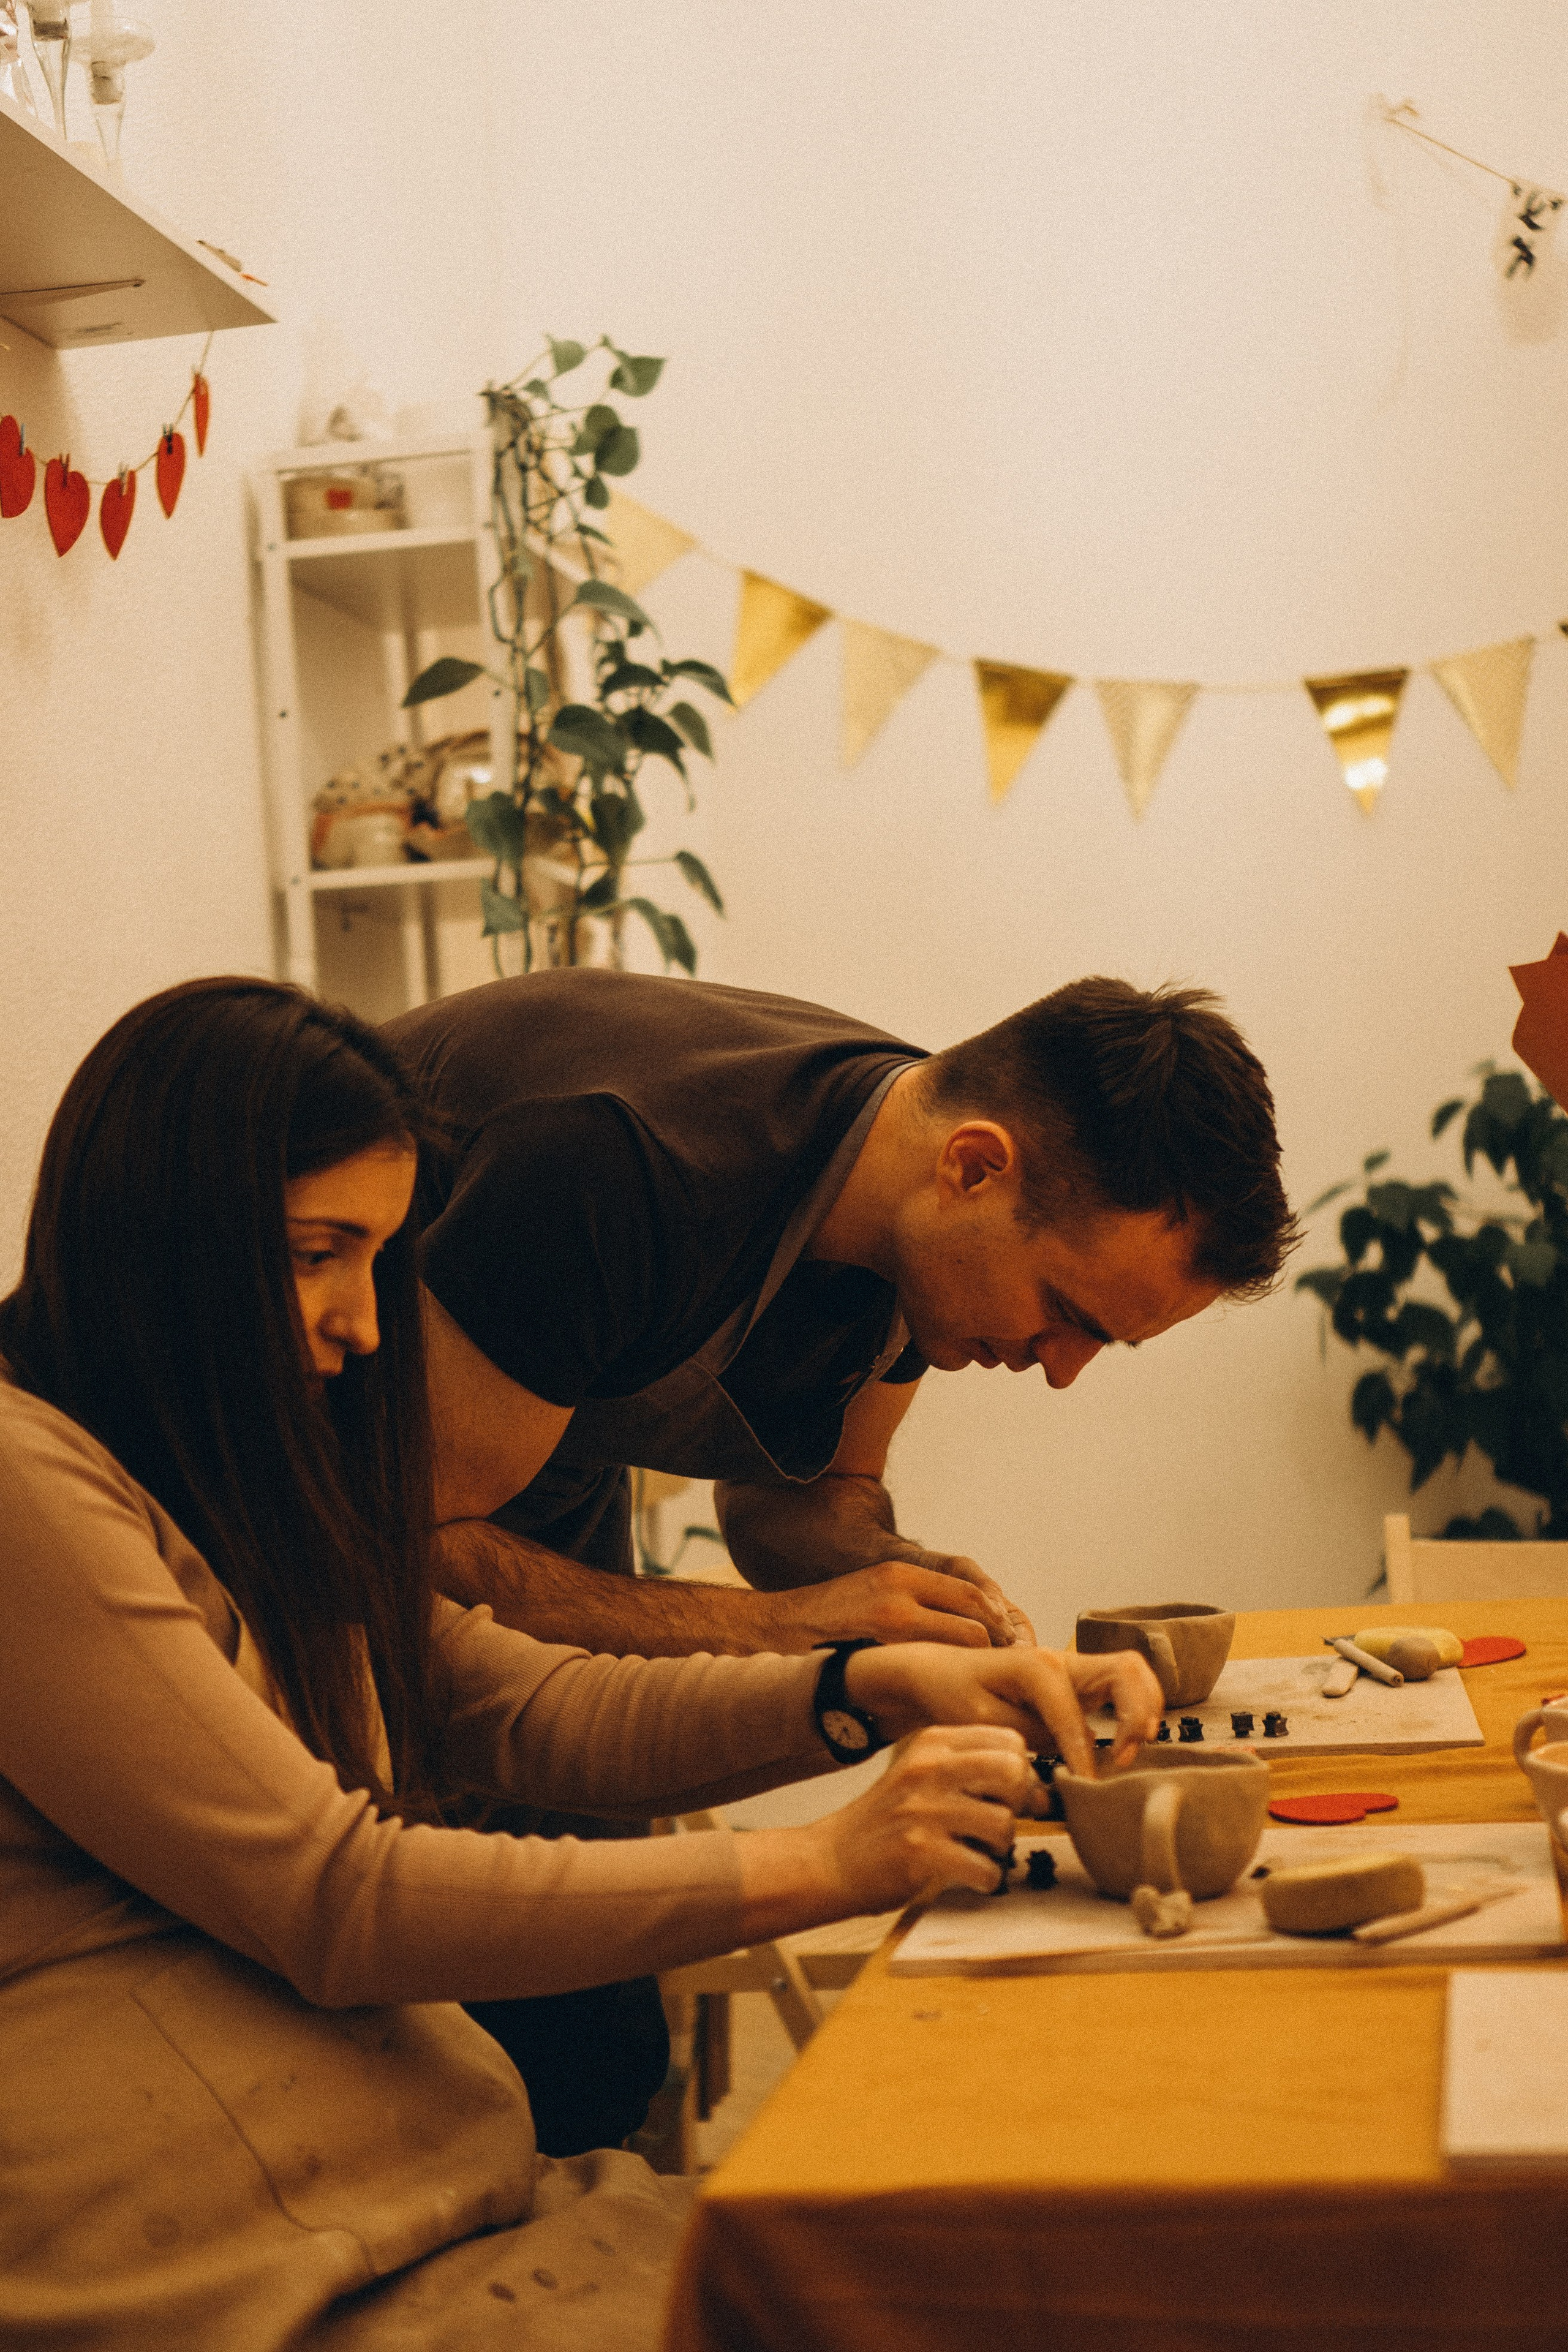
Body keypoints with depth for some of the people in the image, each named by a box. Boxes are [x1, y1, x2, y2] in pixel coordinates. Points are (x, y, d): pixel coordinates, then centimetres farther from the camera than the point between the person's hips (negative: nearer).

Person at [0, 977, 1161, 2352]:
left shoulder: (225, 1484, 18)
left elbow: (523, 1707, 14)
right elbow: (333, 1898, -17)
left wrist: (875, 1691, -1)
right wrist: (822, 1867, -14)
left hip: (444, 2204, 9)